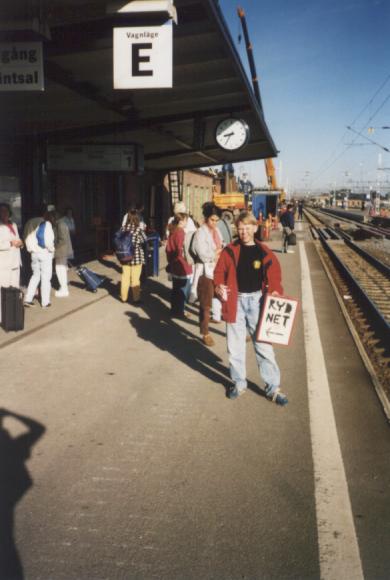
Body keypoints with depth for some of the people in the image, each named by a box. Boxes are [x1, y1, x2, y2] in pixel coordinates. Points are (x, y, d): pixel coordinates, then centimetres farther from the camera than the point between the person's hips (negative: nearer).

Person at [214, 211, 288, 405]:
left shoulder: (264, 252, -2)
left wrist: (275, 292, -16)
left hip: (257, 301, -1)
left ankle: (273, 388, 11)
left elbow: (274, 276, 2)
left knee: (263, 345, 2)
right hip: (235, 301, 1)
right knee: (235, 346, 11)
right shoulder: (229, 251, -1)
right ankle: (239, 383, 28)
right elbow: (219, 272, 3)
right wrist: (219, 286, -18)